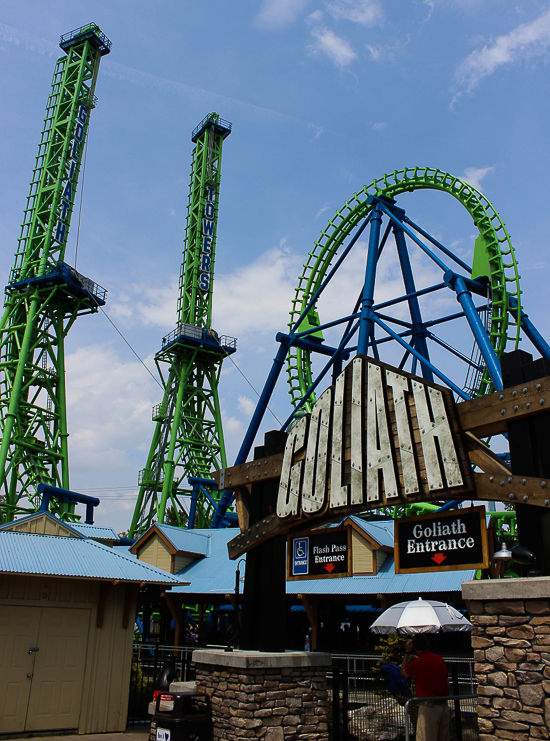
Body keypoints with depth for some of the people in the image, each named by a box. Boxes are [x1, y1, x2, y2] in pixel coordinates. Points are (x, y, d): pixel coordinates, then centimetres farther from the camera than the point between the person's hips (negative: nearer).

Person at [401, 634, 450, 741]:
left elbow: (403, 672, 8)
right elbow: (447, 683, 14)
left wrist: (407, 652, 11)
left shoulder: (418, 662, -11)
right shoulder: (440, 659, 8)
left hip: (428, 707, -7)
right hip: (444, 706, 7)